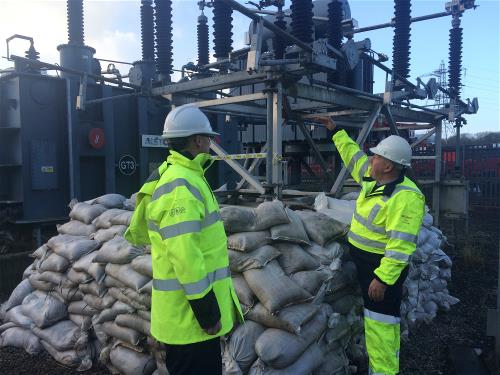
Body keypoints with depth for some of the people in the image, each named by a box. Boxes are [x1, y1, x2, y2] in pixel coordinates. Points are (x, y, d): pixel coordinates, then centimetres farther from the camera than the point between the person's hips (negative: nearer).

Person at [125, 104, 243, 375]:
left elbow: (137, 233, 20)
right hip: (190, 314, -10)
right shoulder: (181, 186, -21)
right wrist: (206, 309, -21)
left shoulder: (169, 176, 12)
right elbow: (184, 254, -27)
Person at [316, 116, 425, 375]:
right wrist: (336, 132, 23)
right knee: (376, 315, 21)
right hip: (365, 260, 10)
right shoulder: (374, 179, 2)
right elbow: (353, 155, 19)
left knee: (381, 321, -2)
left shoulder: (405, 197, -26)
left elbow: (401, 245, -30)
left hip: (383, 267, -10)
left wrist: (383, 278, -31)